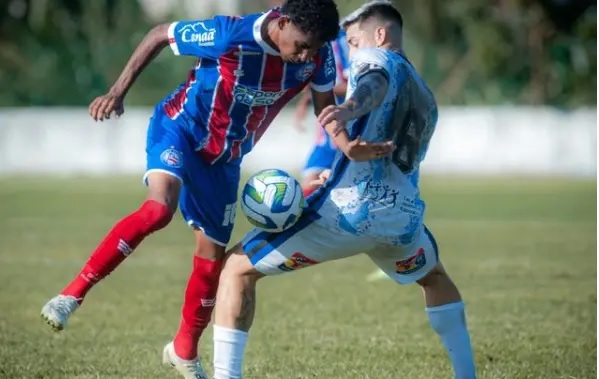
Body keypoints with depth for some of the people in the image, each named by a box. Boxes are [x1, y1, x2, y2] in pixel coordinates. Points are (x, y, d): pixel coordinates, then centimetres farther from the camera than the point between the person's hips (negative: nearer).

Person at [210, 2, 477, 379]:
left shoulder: (377, 58, 6)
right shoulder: (427, 99, 28)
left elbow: (375, 83, -20)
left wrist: (351, 106, -43)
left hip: (347, 211, -7)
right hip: (403, 217, 7)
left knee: (238, 269, 4)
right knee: (434, 278, 40)